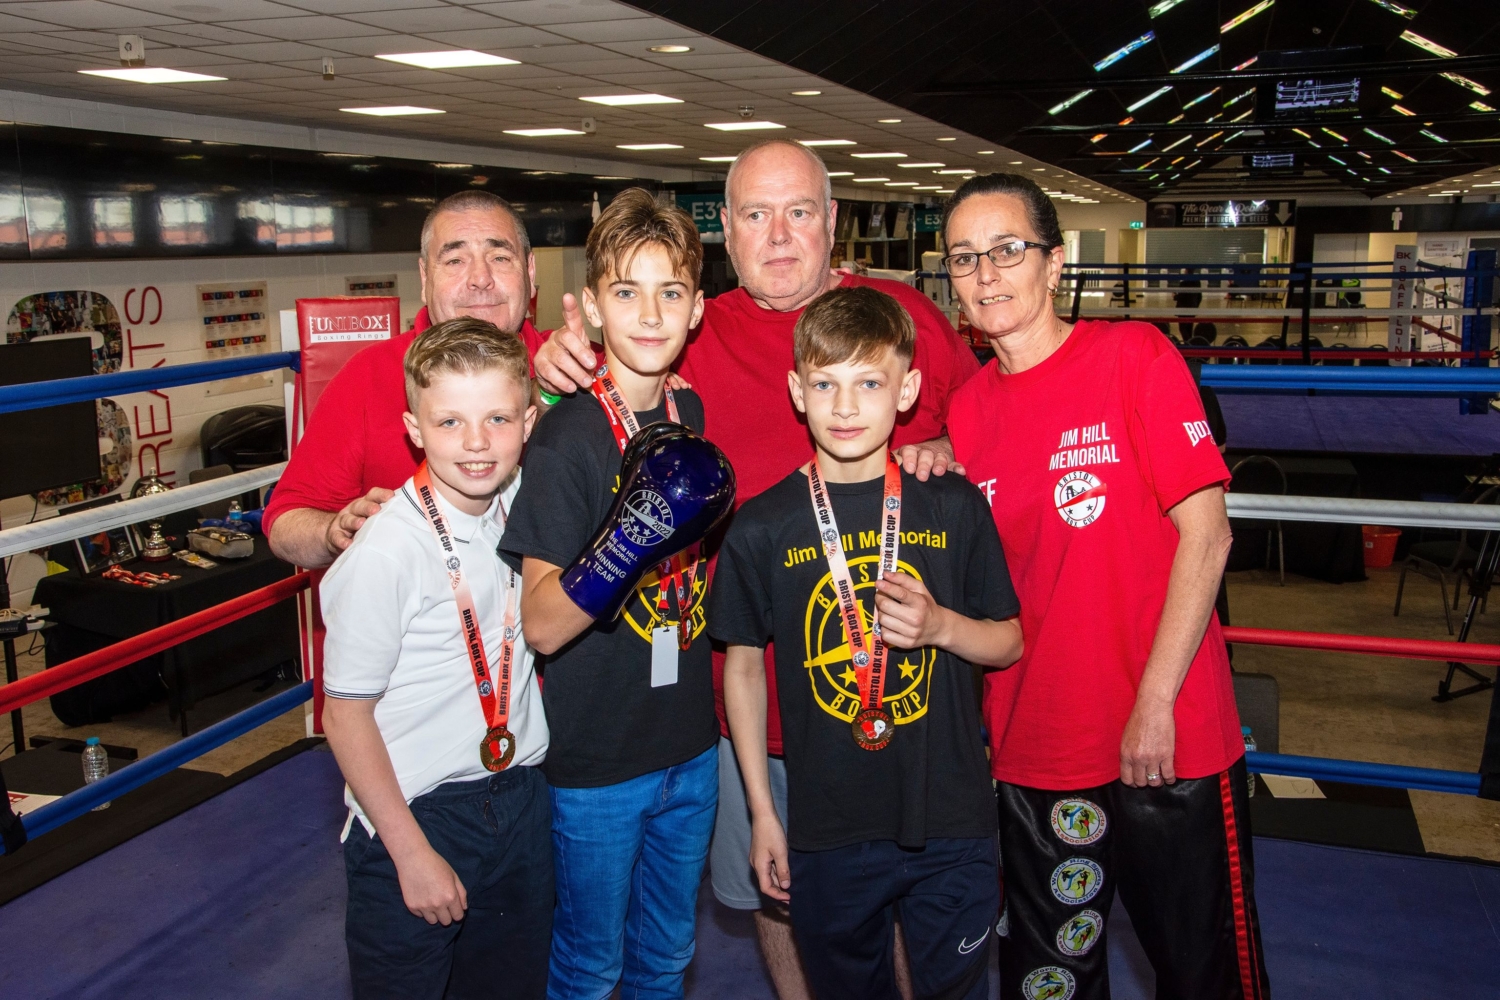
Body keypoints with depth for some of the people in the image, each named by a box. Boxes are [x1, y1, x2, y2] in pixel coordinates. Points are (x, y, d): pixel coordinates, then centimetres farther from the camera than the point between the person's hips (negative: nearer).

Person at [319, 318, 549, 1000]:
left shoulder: (522, 502, -5)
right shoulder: (386, 552, -21)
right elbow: (346, 712, -14)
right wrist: (412, 852, -12)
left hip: (520, 797, 6)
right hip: (414, 815, -5)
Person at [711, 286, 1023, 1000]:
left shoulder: (955, 507, -3)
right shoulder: (761, 527, -5)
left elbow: (1009, 642, 6)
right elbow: (743, 666, 3)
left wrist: (942, 626, -16)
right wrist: (762, 813, 3)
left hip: (951, 827, 0)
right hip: (825, 832, 0)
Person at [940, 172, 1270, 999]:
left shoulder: (1134, 357, -8)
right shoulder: (964, 412, 4)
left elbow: (1205, 534, -12)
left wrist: (1154, 703, -14)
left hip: (1168, 741, -4)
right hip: (1031, 751, 4)